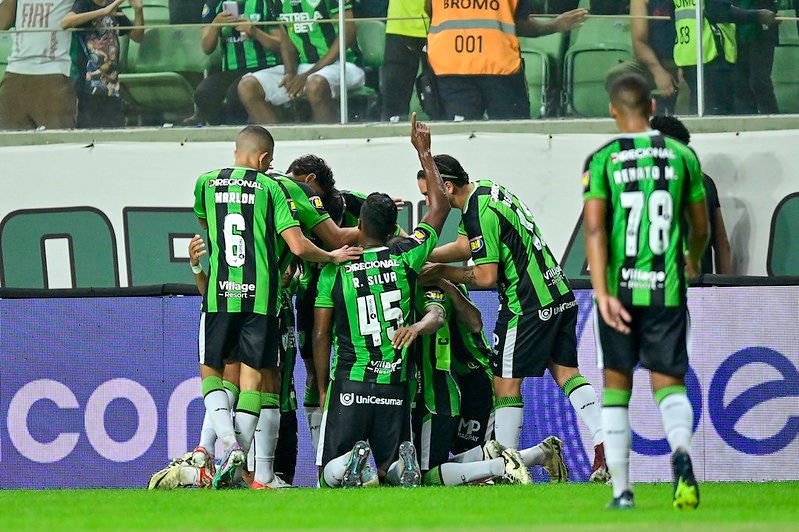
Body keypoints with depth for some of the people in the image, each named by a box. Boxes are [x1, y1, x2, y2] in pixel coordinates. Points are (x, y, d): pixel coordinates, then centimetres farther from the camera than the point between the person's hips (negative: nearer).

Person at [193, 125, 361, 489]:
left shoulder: (206, 183, 9)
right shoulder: (270, 188, 1)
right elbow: (298, 247, -5)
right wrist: (331, 256, 12)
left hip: (219, 295, 1)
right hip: (260, 296, -1)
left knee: (210, 371, 14)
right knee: (254, 378, 4)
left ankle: (230, 442, -10)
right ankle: (238, 465, -5)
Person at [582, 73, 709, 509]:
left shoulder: (602, 160, -1)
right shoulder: (681, 156, 5)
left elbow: (594, 226, -12)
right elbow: (700, 227, 13)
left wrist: (602, 293, -17)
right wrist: (693, 261, 35)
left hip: (619, 291, -1)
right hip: (667, 290, 1)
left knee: (616, 384, 13)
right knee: (669, 383, 4)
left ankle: (621, 490, 10)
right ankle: (680, 449, -29)